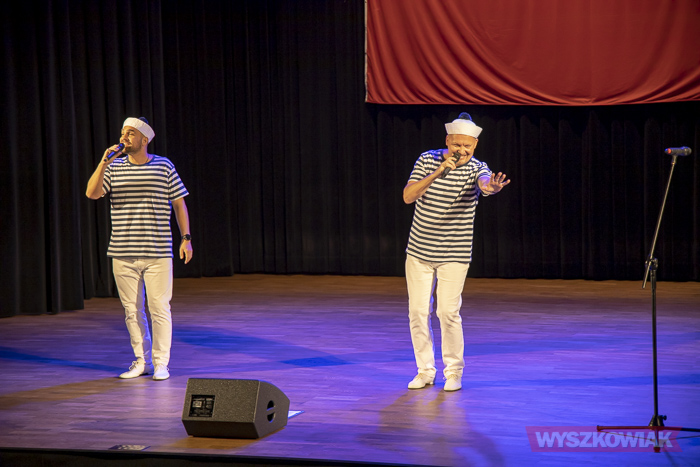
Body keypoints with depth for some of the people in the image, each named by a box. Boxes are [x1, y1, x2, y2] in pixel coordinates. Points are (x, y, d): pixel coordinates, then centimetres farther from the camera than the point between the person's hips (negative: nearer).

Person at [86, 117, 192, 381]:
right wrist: (103, 163, -15)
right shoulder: (114, 168, 7)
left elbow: (179, 203, 7)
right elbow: (92, 194, -6)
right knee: (132, 310, 7)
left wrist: (186, 238, 1)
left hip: (157, 253, -2)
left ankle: (161, 363, 7)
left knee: (159, 308, -2)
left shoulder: (164, 166, 3)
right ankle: (142, 361, 18)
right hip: (123, 254, 2)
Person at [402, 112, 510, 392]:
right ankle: (425, 371, 18)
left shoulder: (476, 169, -10)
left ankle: (454, 371, 9)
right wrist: (437, 173, -27)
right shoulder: (427, 160, -4)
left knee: (448, 312, -9)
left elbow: (485, 182, -36)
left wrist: (491, 186, -61)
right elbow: (408, 196, -14)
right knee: (418, 311, 4)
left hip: (454, 256, -2)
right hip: (419, 252, 3)